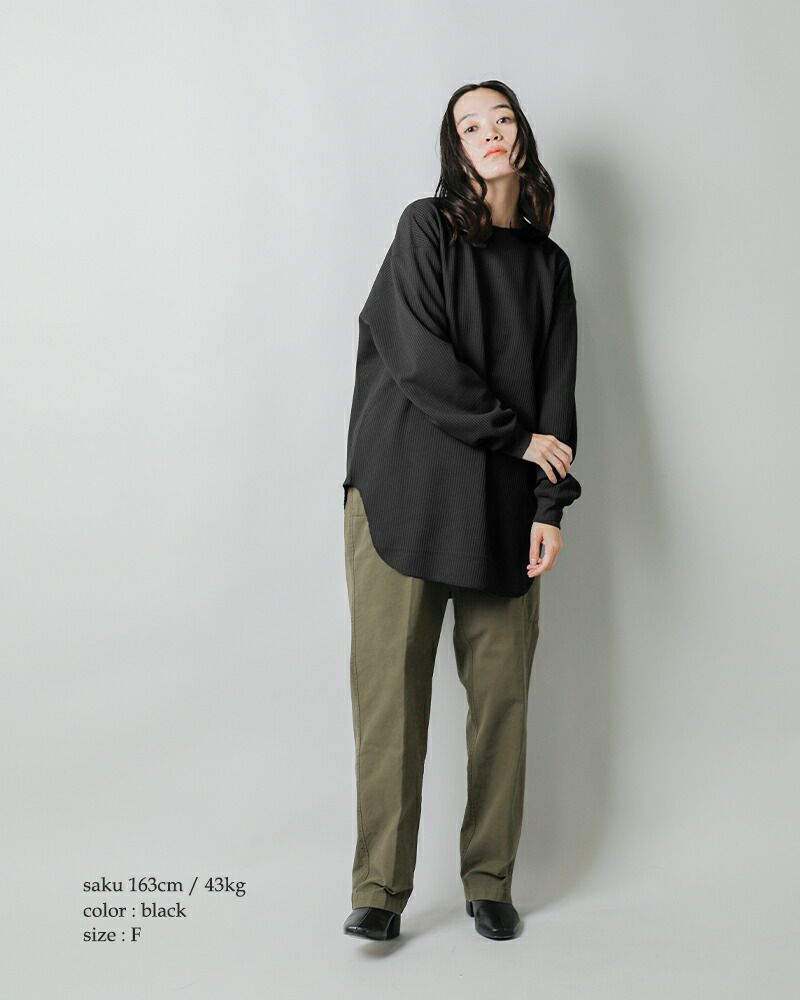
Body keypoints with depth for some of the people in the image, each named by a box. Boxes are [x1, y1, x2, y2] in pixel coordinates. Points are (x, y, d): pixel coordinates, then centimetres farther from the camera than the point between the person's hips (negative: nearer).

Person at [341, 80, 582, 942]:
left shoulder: (548, 263, 16)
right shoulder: (426, 228, 4)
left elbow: (557, 390, 10)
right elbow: (421, 360, -7)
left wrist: (550, 505, -1)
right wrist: (518, 435, -5)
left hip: (503, 506, 4)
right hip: (406, 491, -3)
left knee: (501, 693, 3)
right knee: (391, 689, -5)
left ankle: (490, 881, 15)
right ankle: (380, 889, 4)